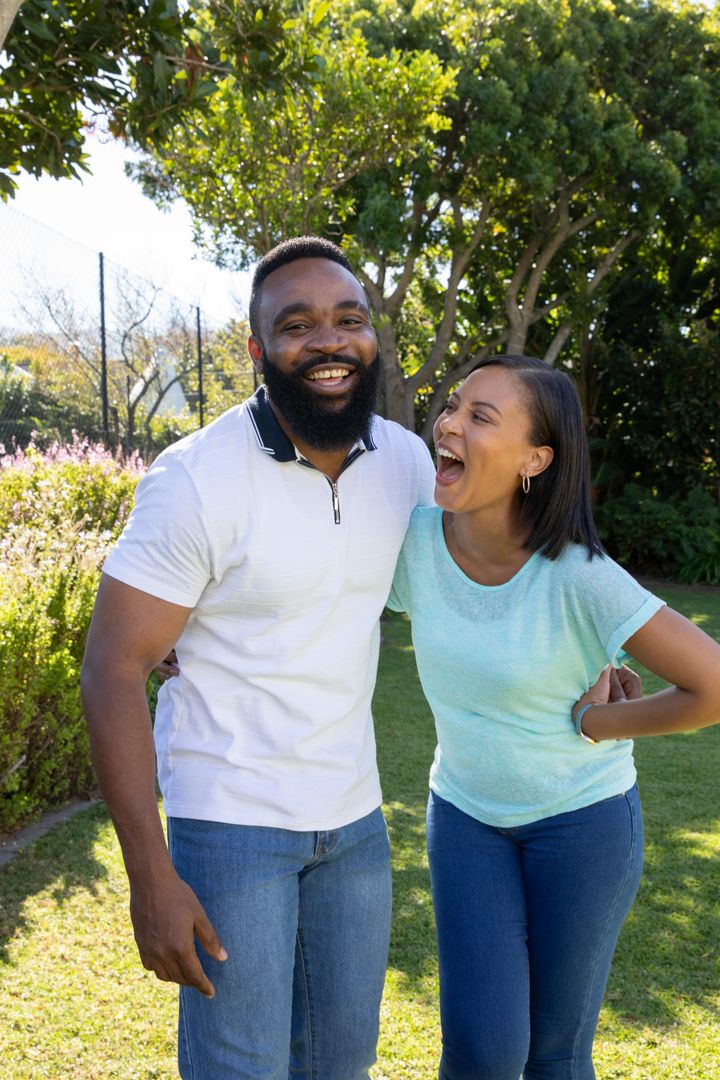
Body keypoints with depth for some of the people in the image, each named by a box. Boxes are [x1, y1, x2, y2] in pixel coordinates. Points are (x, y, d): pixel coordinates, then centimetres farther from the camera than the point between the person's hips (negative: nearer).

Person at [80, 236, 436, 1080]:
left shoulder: (405, 459, -2)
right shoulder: (198, 480, -18)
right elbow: (112, 672, -16)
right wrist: (149, 877, -20)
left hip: (353, 816, 5)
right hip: (230, 823, -5)